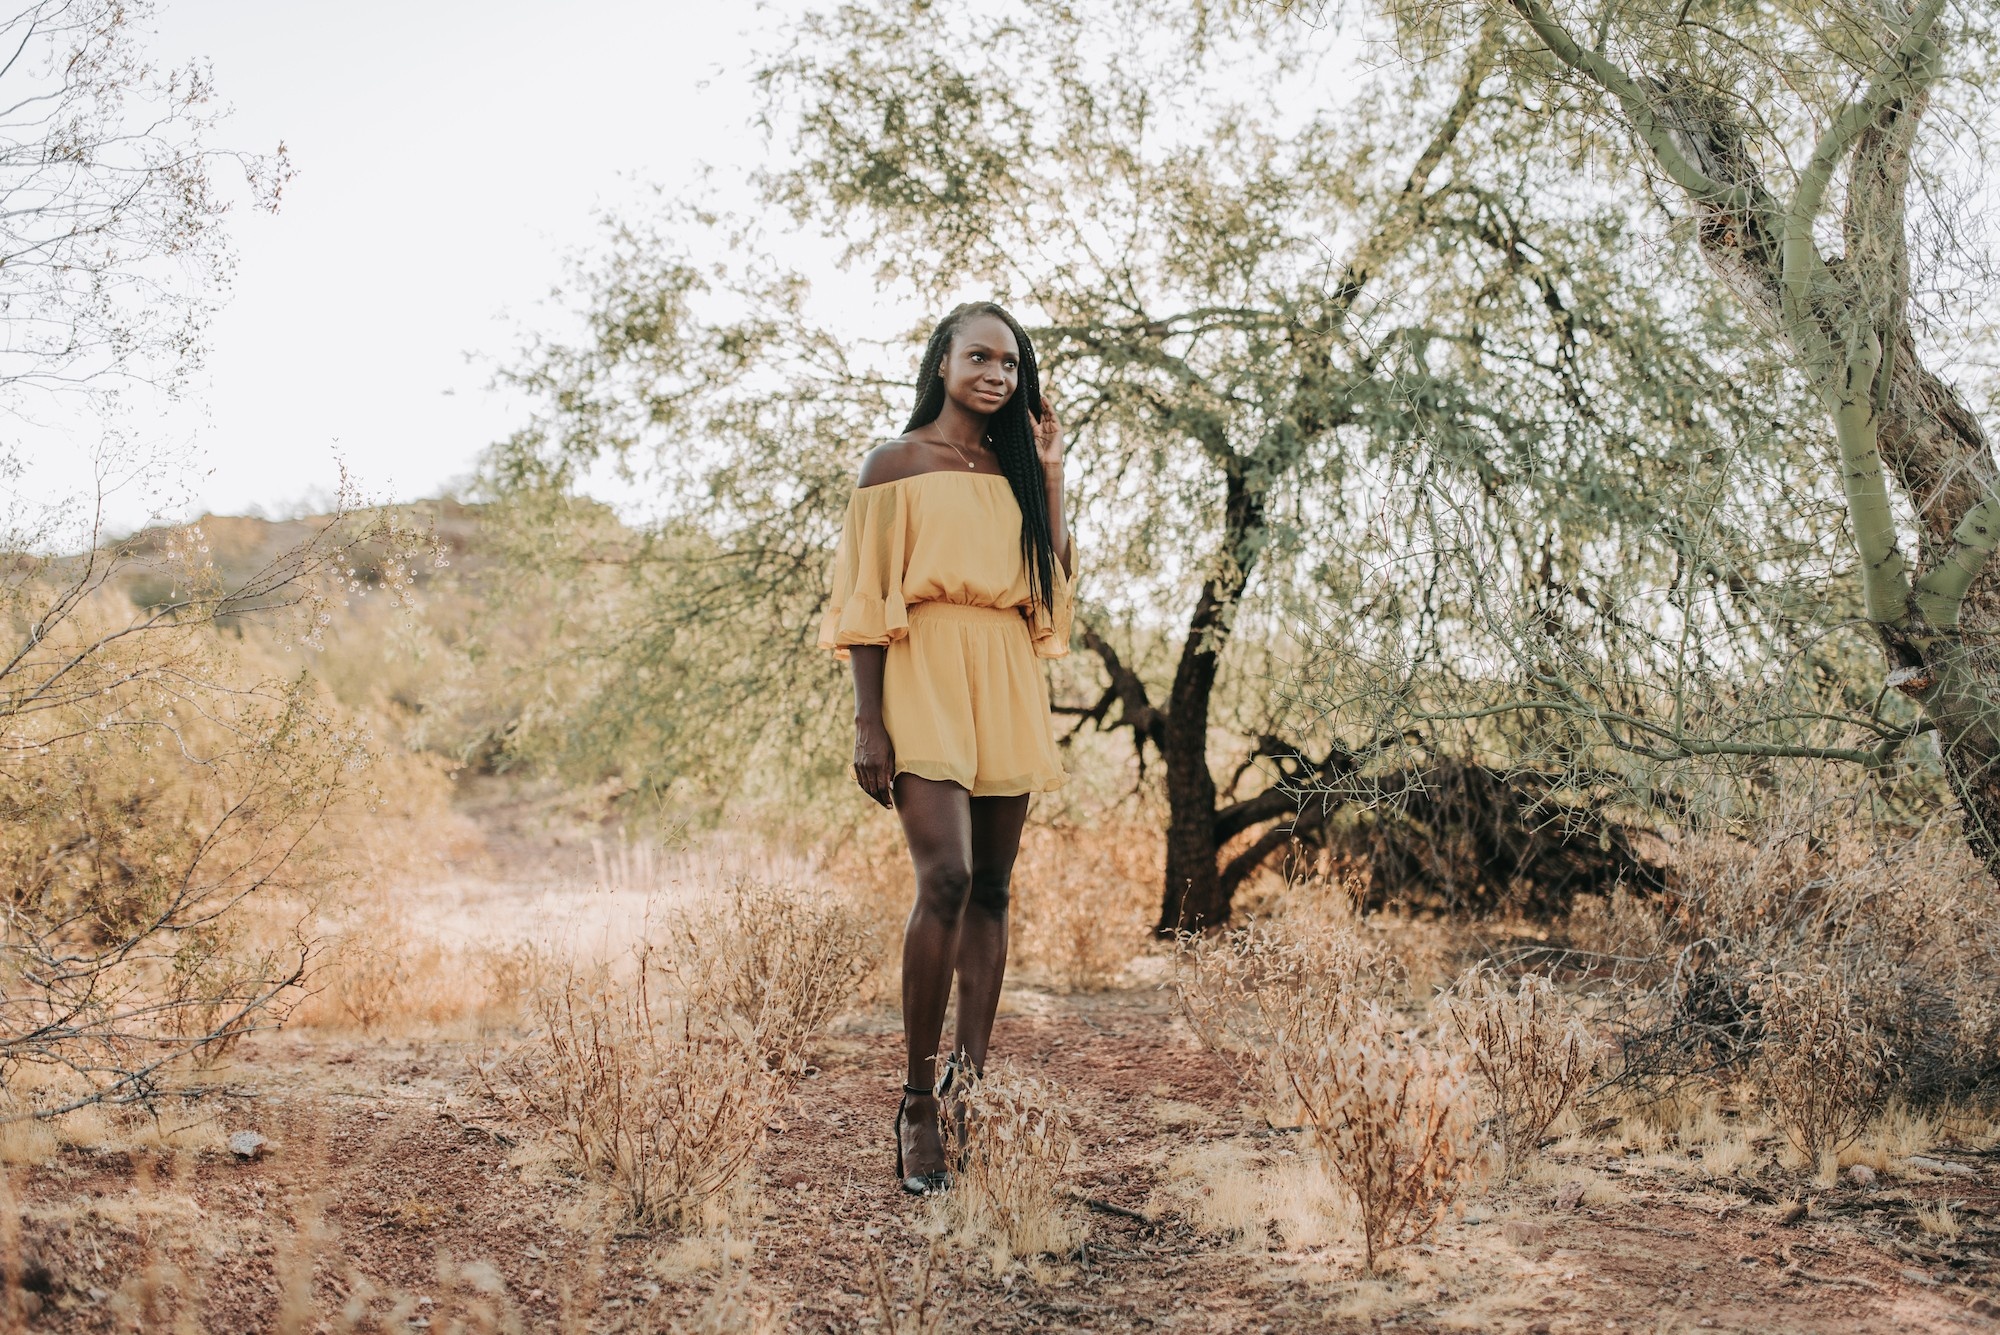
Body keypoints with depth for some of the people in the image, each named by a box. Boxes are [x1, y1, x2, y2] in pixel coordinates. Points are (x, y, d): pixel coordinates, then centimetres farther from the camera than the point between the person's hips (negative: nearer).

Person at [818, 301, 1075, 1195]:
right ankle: (918, 1102, -11)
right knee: (945, 878, -19)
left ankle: (971, 1077, 11)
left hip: (1008, 688, 6)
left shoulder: (1015, 468, 17)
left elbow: (1053, 591, 9)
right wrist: (869, 723, -10)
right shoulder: (897, 464, 3)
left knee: (990, 889, 5)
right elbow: (867, 600, -3)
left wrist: (1051, 478, 8)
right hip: (925, 681, -6)